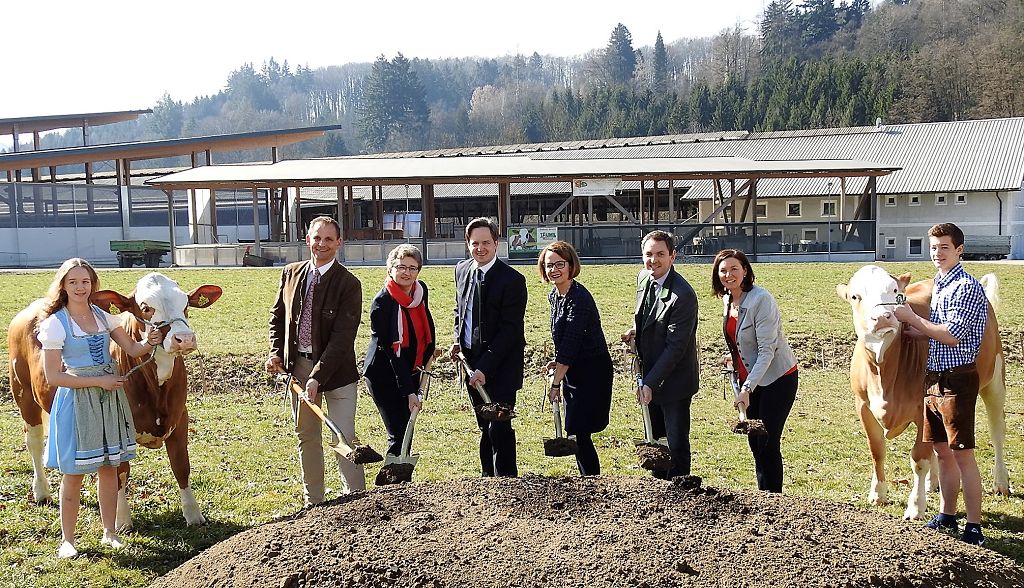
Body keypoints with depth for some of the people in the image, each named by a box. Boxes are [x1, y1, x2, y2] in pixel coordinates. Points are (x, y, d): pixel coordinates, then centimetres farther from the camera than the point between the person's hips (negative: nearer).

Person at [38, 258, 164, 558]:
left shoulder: (103, 316, 4)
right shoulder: (55, 323, -11)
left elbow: (132, 348, 6)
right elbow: (53, 376, -13)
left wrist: (149, 342, -16)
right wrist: (99, 381, -16)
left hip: (109, 398, 5)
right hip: (76, 401, -5)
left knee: (109, 467, 12)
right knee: (74, 473, 4)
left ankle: (109, 532, 25)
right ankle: (67, 540, 19)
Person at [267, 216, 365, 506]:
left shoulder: (348, 284, -13)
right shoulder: (291, 273, 4)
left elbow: (342, 337, -18)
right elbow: (277, 315, 17)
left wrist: (318, 376, -24)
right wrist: (276, 351, 2)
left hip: (336, 370, -5)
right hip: (297, 365, 5)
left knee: (344, 438, -6)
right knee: (307, 437, 13)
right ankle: (313, 502, 25)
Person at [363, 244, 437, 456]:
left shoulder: (421, 290, -1)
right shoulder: (382, 302, -20)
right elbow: (390, 350, -22)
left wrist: (428, 352, 15)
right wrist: (408, 391, -24)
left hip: (410, 372, 7)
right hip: (384, 374, -7)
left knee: (407, 430, 13)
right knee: (399, 434, -11)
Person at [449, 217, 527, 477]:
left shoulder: (512, 280, -16)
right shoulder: (462, 270, 6)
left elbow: (510, 330, -18)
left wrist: (484, 368, -22)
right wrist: (457, 340, 4)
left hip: (500, 365, -6)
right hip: (471, 361, 6)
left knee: (499, 428, -7)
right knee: (485, 427, 16)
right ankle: (488, 477, 29)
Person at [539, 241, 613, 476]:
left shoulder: (579, 298, -22)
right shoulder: (554, 296, 6)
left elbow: (570, 344, -23)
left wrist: (556, 383, -21)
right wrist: (558, 363, 7)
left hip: (592, 371, -9)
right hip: (572, 371, 9)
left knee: (577, 431, -8)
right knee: (574, 432, 12)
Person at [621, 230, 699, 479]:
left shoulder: (683, 295, -24)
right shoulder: (643, 278, 1)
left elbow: (675, 346, -24)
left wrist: (650, 383, -25)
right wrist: (635, 331, 3)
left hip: (673, 381, -8)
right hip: (649, 376, 8)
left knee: (676, 443, 3)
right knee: (654, 439, 20)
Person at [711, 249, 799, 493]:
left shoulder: (761, 299, -21)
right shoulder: (727, 300, 3)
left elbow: (767, 350, -24)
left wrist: (747, 389, -28)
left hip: (776, 378, -8)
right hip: (748, 378, 8)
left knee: (768, 444, -7)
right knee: (754, 443, 11)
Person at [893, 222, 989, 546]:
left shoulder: (967, 287, -13)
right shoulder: (939, 285, 15)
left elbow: (952, 336, -20)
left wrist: (912, 318, -13)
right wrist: (906, 329, 4)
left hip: (957, 379, -9)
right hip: (934, 379, 9)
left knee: (963, 454, -5)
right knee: (942, 451, 15)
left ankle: (974, 528, 1)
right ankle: (947, 517, 25)